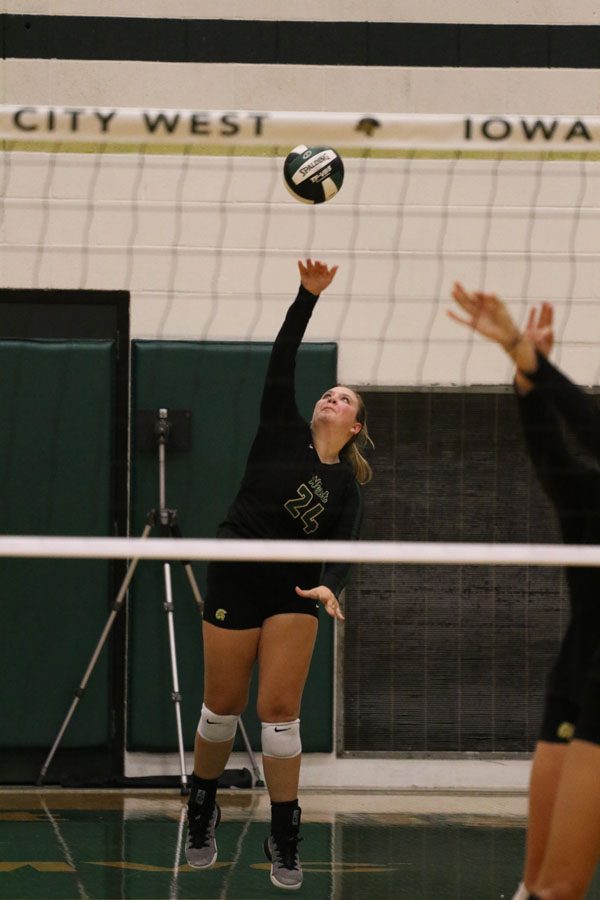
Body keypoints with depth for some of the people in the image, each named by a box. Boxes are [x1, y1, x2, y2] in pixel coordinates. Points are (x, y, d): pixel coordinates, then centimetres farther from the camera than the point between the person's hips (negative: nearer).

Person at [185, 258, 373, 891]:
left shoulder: (348, 485, 7)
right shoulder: (283, 432, 4)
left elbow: (343, 548, -5)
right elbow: (281, 361, -6)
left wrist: (330, 586, -26)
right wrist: (308, 296, -16)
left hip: (294, 592, 1)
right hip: (235, 582, -1)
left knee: (280, 710, -6)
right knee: (223, 707, 3)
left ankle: (284, 840, 3)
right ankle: (202, 813, 26)